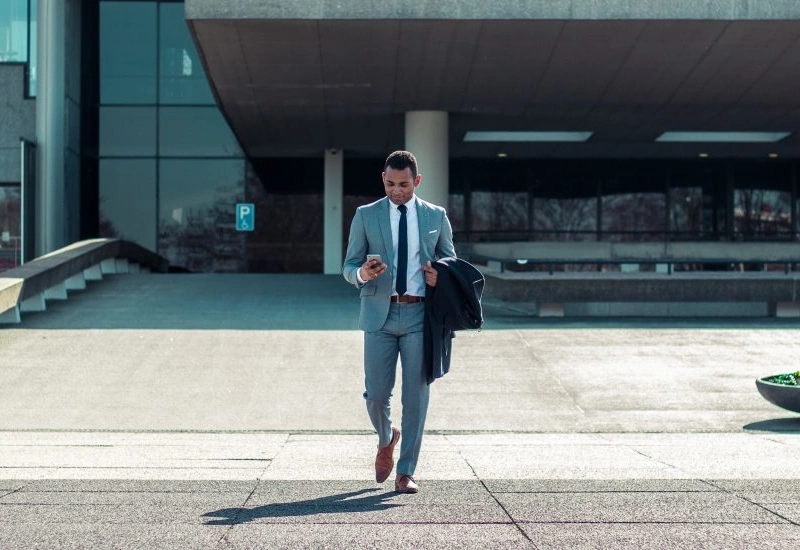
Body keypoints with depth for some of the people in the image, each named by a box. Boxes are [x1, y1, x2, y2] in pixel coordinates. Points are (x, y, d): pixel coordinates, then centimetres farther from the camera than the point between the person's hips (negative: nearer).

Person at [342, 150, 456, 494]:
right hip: (380, 314, 0)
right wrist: (362, 273, -16)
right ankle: (386, 439, 33)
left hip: (420, 314, 0)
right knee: (376, 393, 0)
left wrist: (440, 276, -7)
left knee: (416, 395, -2)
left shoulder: (436, 216, 9)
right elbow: (349, 265, 7)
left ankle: (406, 472, 7)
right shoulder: (366, 216, 7)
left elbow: (451, 262, 16)